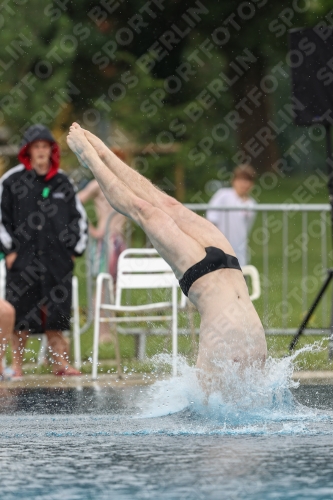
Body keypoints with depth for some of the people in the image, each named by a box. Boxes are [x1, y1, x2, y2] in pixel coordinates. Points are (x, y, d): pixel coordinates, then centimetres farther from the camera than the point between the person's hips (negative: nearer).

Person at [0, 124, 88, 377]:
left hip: (57, 259, 2)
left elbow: (78, 217, 18)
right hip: (23, 259, -2)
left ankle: (61, 362, 3)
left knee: (55, 314, 1)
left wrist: (75, 249, 10)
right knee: (21, 314, 0)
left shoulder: (63, 182, 11)